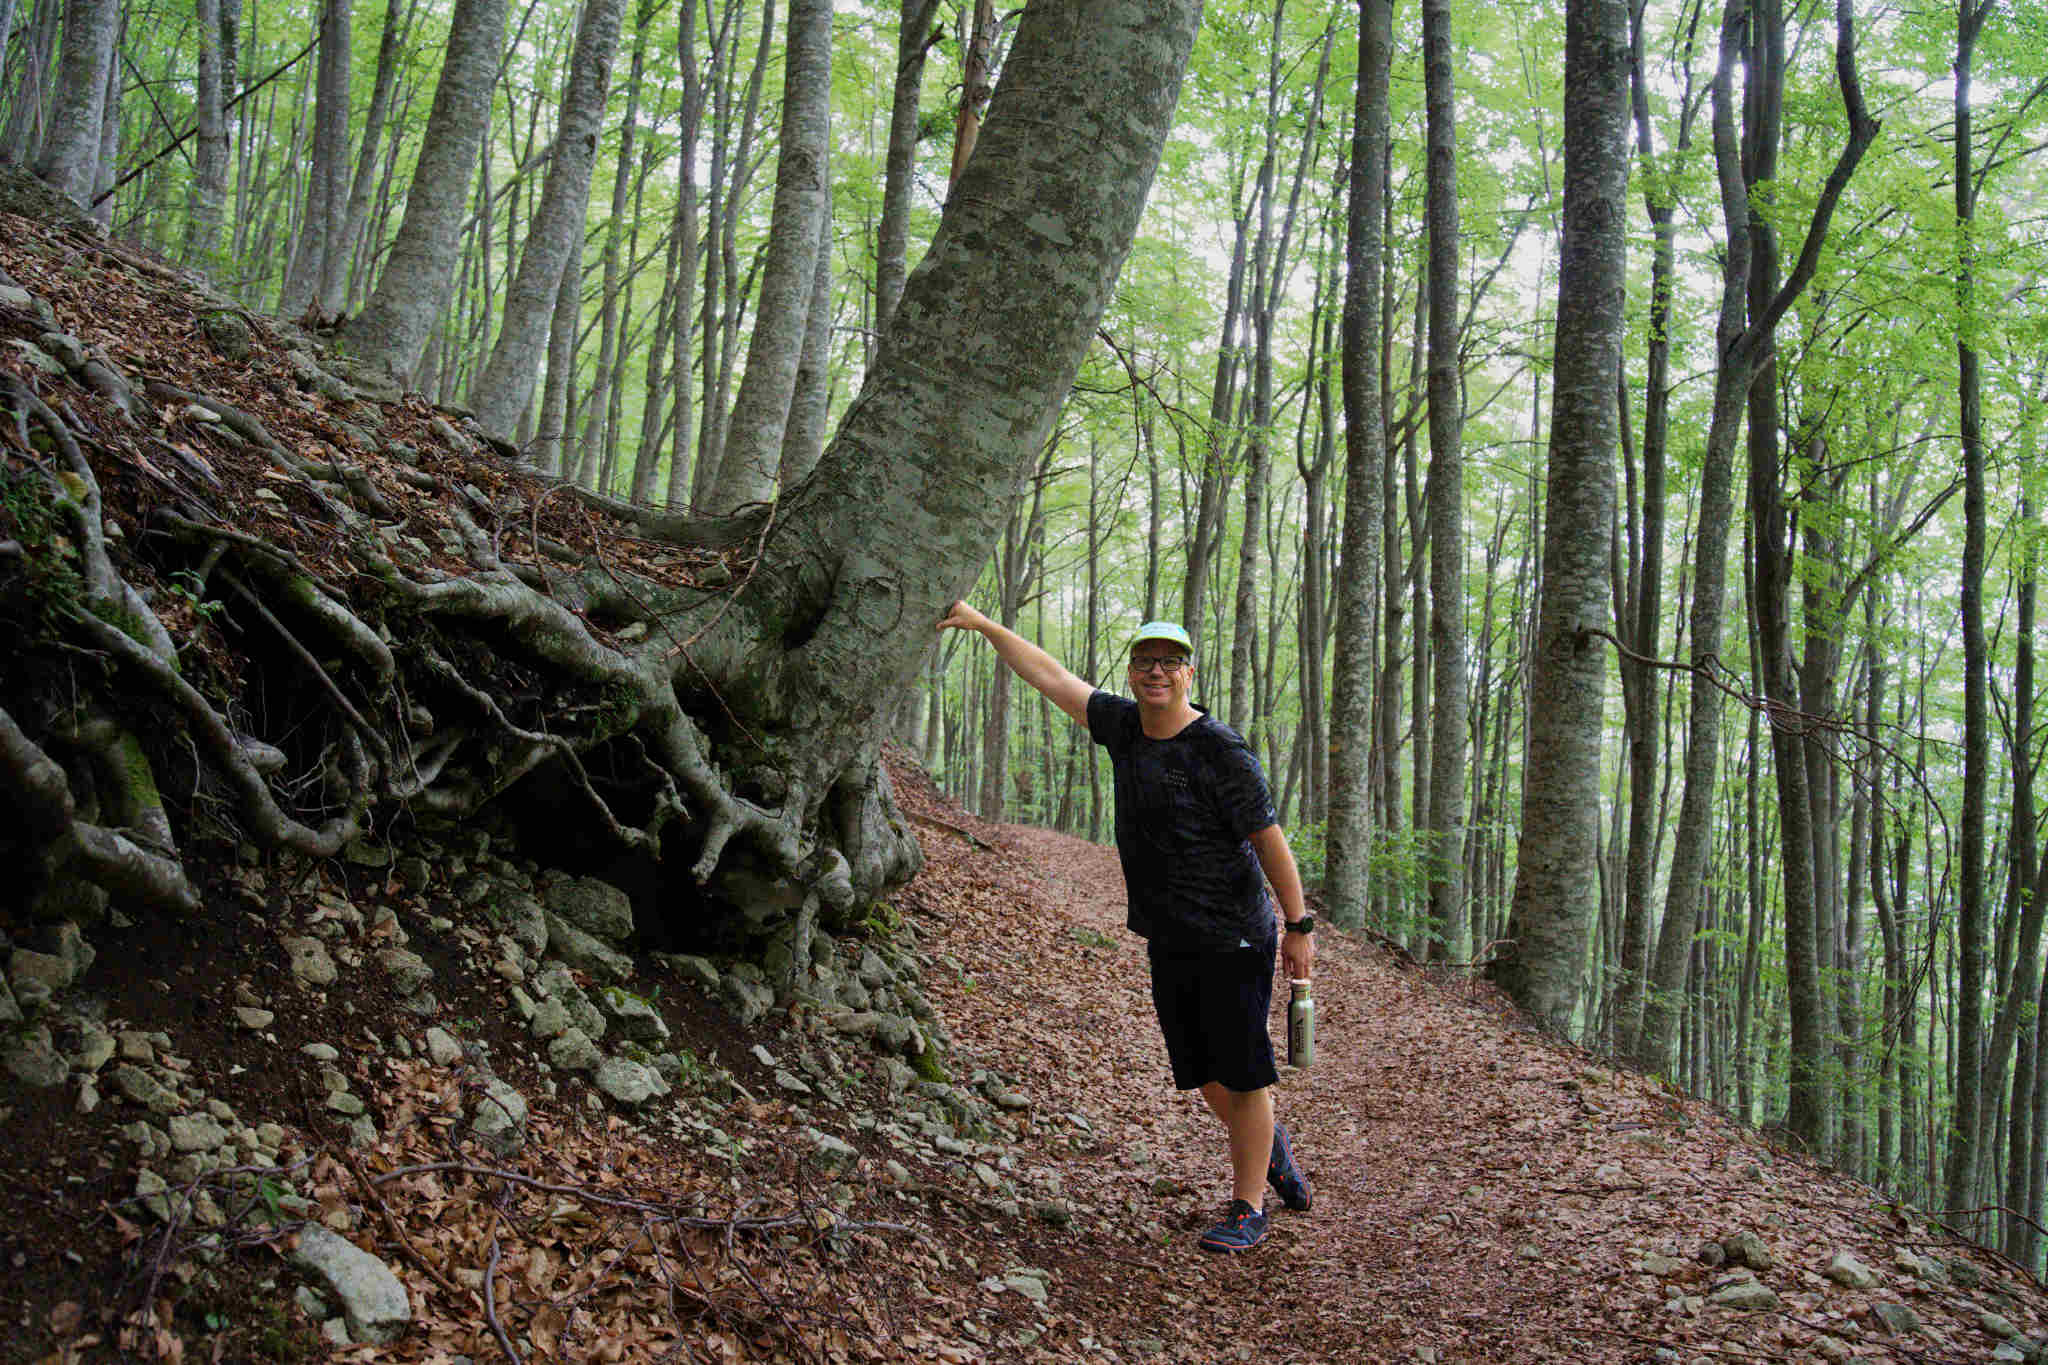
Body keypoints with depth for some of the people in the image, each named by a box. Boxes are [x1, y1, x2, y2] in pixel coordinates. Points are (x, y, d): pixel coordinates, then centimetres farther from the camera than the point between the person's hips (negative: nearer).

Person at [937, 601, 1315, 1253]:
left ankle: (1247, 1208, 11)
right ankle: (1270, 1144, 40)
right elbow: (1052, 676, 10)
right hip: (1169, 942, 7)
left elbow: (1268, 839, -14)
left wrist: (1298, 927, -12)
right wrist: (981, 623, 10)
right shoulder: (1126, 726, 3)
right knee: (1199, 1071, 16)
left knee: (1241, 1073, -1)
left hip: (1232, 940, -7)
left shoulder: (1220, 750, -16)